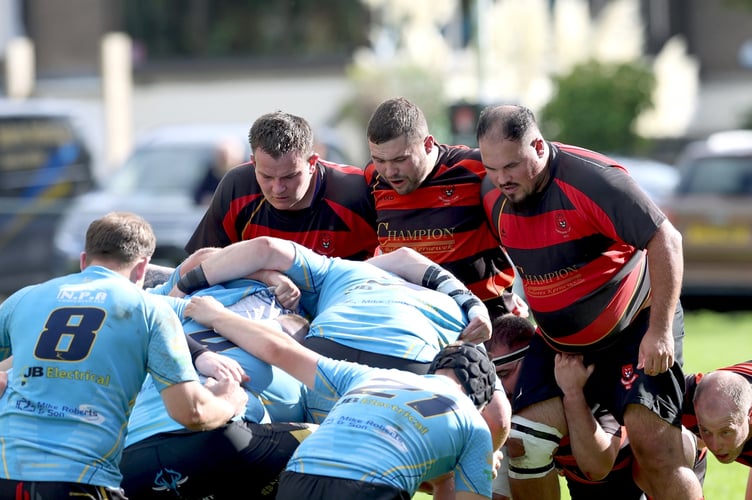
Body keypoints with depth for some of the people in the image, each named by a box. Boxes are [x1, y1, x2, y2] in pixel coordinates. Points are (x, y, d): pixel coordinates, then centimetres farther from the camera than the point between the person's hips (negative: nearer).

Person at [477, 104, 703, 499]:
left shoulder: (592, 178, -25)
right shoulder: (493, 194, -5)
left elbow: (666, 240, -25)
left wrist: (660, 330, -26)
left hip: (635, 329, -6)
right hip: (557, 343, 6)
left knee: (654, 443, -18)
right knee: (522, 442, -6)